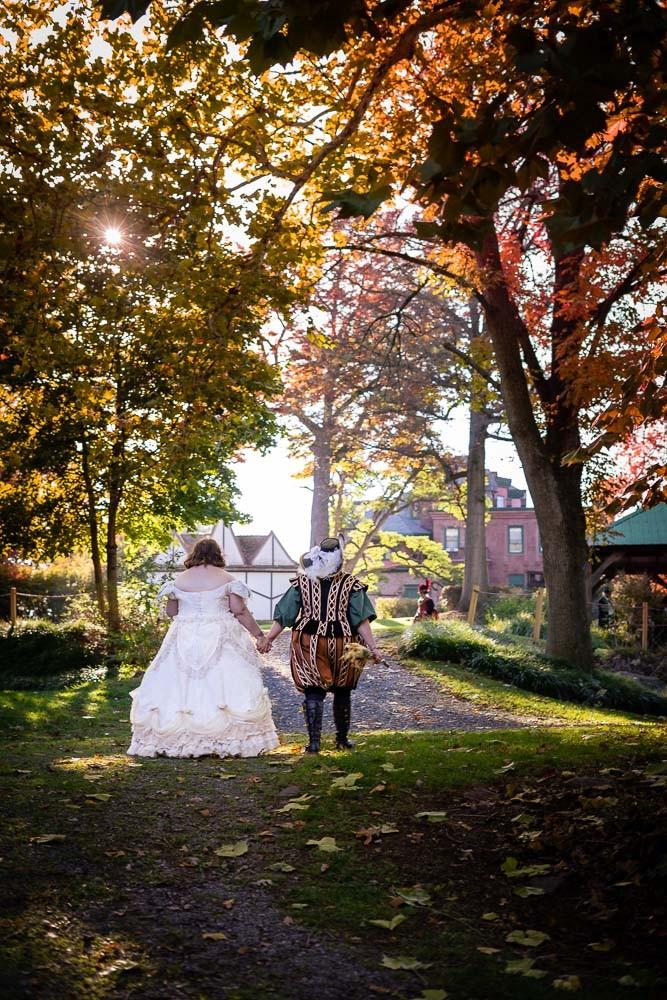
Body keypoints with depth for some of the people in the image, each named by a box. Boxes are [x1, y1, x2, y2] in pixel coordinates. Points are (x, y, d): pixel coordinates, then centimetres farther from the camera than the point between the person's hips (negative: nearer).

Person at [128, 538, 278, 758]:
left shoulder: (180, 579, 4)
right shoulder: (226, 579, -2)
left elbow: (171, 612, 9)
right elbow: (240, 611, -6)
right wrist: (259, 634, 3)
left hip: (184, 640, 2)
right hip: (220, 639, -2)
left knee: (179, 687, 5)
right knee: (223, 685, -2)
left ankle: (174, 740, 5)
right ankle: (232, 740, -5)